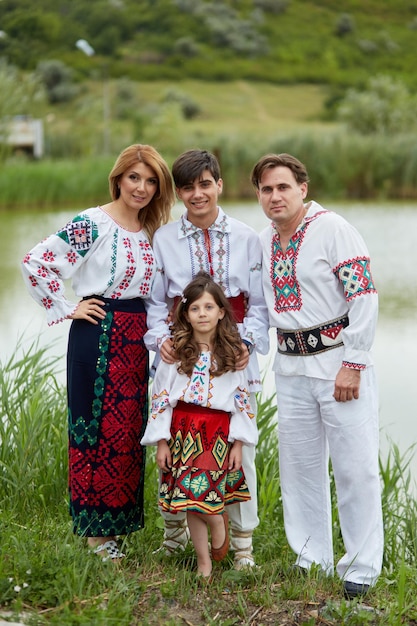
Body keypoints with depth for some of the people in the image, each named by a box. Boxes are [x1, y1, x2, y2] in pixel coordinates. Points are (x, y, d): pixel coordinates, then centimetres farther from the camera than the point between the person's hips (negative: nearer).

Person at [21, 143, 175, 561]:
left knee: (130, 428, 10)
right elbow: (35, 263, -15)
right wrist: (66, 309, -11)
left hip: (137, 338, 7)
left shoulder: (152, 231, 11)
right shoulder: (91, 224, -11)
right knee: (98, 427, -1)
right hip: (97, 334, -7)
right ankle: (95, 530, 8)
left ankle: (117, 519, 20)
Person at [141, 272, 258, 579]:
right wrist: (161, 442, -2)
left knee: (202, 499, -9)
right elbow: (160, 397, 1)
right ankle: (204, 563, 18)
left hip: (219, 434, -1)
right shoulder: (175, 351, -1)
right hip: (183, 432, 1)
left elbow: (242, 401, 4)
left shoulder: (232, 353, 2)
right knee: (190, 502, 3)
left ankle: (218, 521, 24)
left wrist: (238, 444, 0)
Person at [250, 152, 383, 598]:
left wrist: (353, 364, -16)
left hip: (338, 360, -6)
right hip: (291, 366, 6)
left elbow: (364, 296, -13)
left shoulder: (332, 228, -9)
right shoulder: (263, 242, 11)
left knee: (355, 465, -4)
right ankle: (311, 558, 22)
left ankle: (362, 566, 7)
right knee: (299, 465, 10)